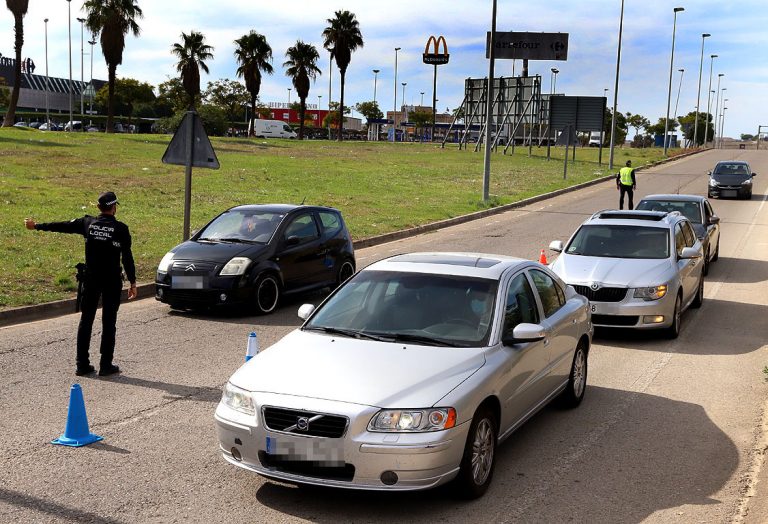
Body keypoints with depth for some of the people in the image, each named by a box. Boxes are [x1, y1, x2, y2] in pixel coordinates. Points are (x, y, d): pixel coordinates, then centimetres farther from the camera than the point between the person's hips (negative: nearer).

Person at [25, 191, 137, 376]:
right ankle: (106, 365, 6)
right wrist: (132, 282, -3)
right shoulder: (120, 229, -9)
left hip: (91, 279, 3)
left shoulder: (88, 223, 1)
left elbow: (62, 226, 11)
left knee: (86, 321, 9)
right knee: (108, 323, 3)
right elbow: (127, 257, -9)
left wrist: (36, 226, 26)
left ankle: (82, 364, 12)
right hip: (112, 282, -3)